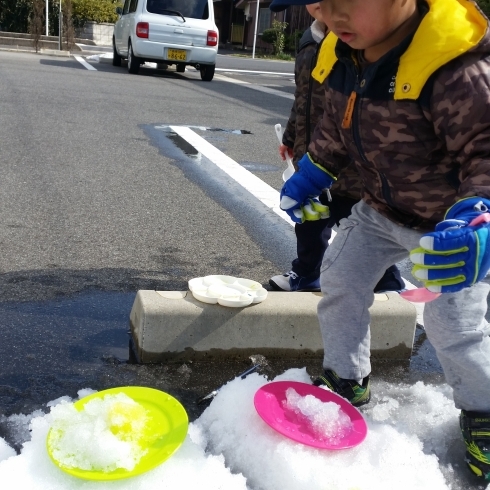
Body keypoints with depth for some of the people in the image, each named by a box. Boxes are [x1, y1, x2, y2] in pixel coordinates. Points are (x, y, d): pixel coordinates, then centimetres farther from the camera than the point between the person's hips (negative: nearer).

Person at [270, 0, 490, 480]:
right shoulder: (342, 56, -12)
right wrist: (310, 174, 12)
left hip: (449, 226, -6)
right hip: (380, 209, 7)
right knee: (339, 280, 9)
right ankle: (345, 378, 32)